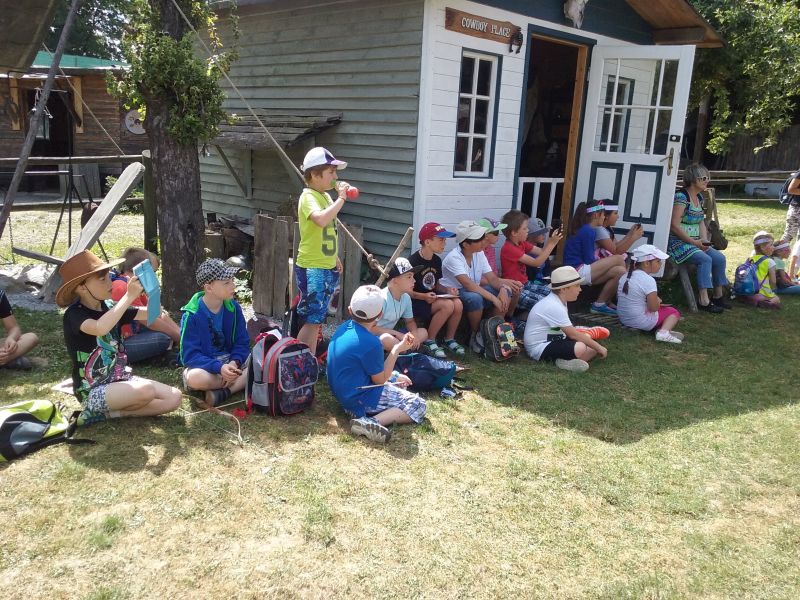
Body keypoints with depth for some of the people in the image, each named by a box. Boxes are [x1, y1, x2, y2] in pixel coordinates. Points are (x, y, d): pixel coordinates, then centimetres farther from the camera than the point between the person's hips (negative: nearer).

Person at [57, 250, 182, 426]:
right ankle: (95, 408, -8)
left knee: (174, 398, -10)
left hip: (121, 379, 7)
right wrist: (129, 295, -37)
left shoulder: (109, 307, 5)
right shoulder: (74, 315, -16)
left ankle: (106, 413, -6)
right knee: (145, 391, -33)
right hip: (93, 391, -7)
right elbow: (100, 328, -39)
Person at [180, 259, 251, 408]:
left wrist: (234, 363, -21)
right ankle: (242, 381, -17)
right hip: (204, 365, -4)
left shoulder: (233, 307, -3)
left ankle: (222, 393, -27)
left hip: (231, 361, 4)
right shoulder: (192, 315, -15)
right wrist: (219, 367, -31)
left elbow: (242, 342, 0)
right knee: (195, 378, -38)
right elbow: (189, 355, -17)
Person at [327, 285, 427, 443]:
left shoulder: (345, 327, -2)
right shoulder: (371, 343, -28)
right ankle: (371, 421, -21)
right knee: (419, 405, -4)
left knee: (397, 378, 29)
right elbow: (380, 380, -14)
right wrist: (397, 350, -12)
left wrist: (396, 376, 11)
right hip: (359, 399, -9)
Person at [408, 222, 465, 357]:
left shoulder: (437, 260, 7)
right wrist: (423, 296, -27)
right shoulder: (413, 261, -16)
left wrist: (447, 290, -4)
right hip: (415, 302, -7)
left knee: (458, 304, -20)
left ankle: (449, 339, 1)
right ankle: (429, 341, -12)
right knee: (447, 305, -29)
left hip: (432, 299, 7)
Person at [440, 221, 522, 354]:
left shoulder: (479, 254, -1)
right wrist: (494, 298, -39)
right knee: (475, 298, -38)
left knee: (506, 292, -12)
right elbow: (468, 284, -36)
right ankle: (474, 336, -12)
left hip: (474, 290, 7)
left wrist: (503, 288, -24)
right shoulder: (454, 258, -24)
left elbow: (492, 278, -2)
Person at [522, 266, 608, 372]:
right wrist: (598, 347, -16)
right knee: (580, 348, -32)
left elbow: (570, 330, 13)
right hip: (541, 348, -11)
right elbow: (573, 334, -22)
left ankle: (567, 360, -13)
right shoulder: (554, 307, -23)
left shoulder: (558, 301, 8)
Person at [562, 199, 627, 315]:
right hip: (578, 271, -9)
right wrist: (609, 261, 3)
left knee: (619, 271, 1)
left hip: (580, 272, 9)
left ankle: (600, 304, 2)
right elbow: (589, 260, -12)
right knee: (619, 260, -10)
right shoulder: (588, 231, -11)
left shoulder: (583, 229, 16)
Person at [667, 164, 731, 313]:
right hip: (679, 242, -9)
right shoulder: (681, 196, -15)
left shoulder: (699, 197, 13)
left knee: (719, 258, -5)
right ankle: (704, 301, -23)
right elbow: (674, 225, -20)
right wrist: (694, 242, -18)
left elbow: (701, 222, 16)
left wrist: (704, 241, -2)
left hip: (696, 242, 9)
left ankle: (718, 296, 9)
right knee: (705, 259, -26)